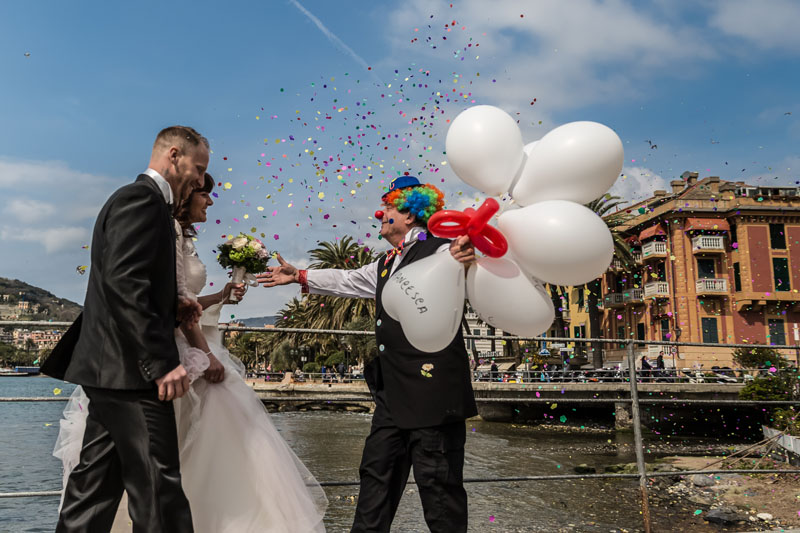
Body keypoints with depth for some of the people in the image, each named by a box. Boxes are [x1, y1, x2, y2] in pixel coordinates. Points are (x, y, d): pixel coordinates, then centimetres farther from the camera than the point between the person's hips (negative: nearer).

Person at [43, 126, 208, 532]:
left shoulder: (137, 199, 20)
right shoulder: (142, 198, -11)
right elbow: (124, 283, -23)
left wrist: (172, 307, 8)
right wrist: (162, 362, -25)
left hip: (109, 368, 10)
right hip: (131, 370, -10)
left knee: (94, 485, 14)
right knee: (158, 489, -5)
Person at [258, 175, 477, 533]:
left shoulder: (441, 251, -8)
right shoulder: (385, 266, 20)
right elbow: (346, 281, 34)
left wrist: (464, 261, -49)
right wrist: (299, 276, 37)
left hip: (432, 388, -9)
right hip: (393, 392, 9)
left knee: (438, 481, 0)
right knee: (376, 471, 16)